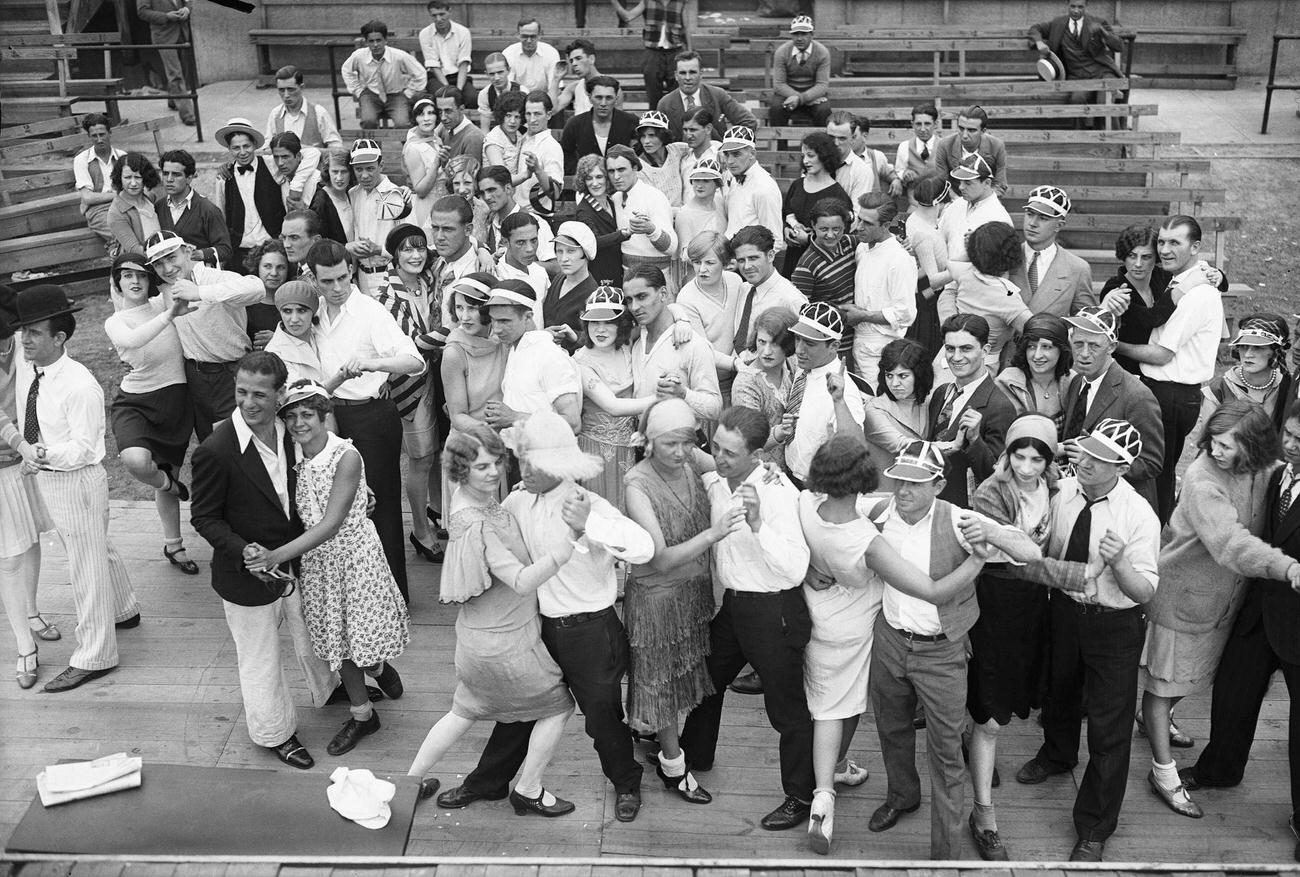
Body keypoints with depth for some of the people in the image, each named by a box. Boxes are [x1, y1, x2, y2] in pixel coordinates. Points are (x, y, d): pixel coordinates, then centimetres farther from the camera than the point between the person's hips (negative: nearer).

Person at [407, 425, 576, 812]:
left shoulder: (475, 499, -3)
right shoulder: (475, 524, -31)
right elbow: (521, 582, -35)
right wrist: (569, 544, -43)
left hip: (479, 632, 9)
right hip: (505, 642, -9)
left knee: (464, 711, 25)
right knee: (556, 706, 13)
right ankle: (528, 792, 28)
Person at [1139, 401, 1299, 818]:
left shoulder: (1264, 472, -7)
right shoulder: (1203, 480, -27)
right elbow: (1231, 543, -38)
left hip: (1225, 596, 6)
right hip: (1183, 594, -6)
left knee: (1191, 674, 23)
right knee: (1165, 680, 5)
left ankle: (1155, 719, 51)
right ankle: (1163, 773, 15)